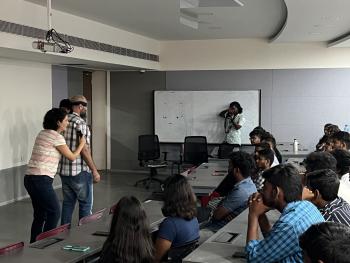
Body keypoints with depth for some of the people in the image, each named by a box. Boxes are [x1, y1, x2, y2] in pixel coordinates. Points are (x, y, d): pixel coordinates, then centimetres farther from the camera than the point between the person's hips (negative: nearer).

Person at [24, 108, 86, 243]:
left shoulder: (42, 134, 14)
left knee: (40, 214, 16)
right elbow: (72, 156, -2)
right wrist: (82, 143, 14)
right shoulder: (56, 137, -11)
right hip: (41, 180, -9)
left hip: (30, 178, 9)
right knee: (54, 212, 3)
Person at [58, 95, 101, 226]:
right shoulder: (80, 122, -15)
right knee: (85, 203, 5)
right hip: (79, 171, -7)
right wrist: (94, 170, -13)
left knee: (68, 202, 15)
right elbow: (84, 149, -19)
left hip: (64, 170, 8)